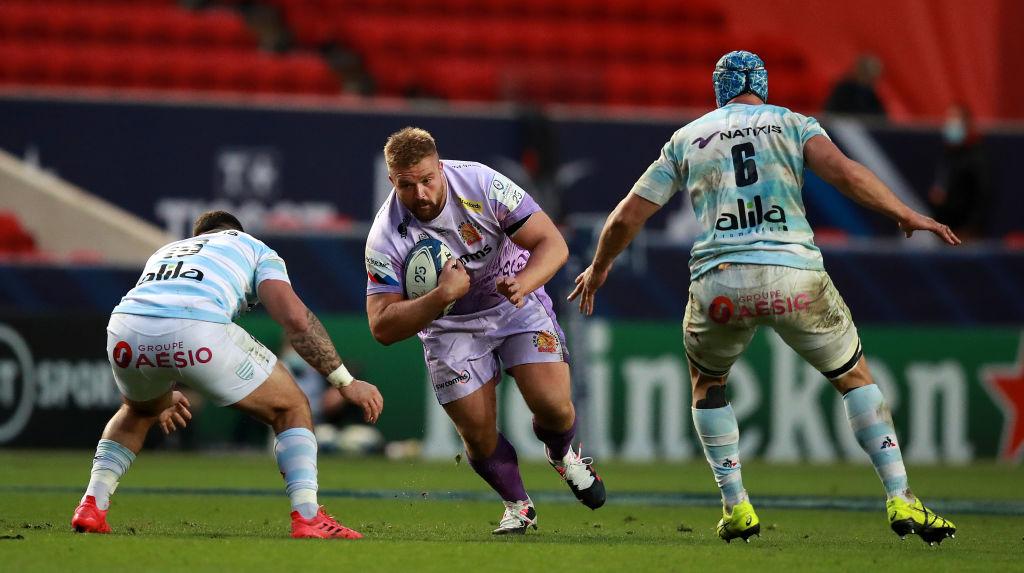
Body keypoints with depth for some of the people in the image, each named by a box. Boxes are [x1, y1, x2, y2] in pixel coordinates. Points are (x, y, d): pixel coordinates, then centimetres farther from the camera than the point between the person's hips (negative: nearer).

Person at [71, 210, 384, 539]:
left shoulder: (165, 251, 41)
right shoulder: (257, 250, 27)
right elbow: (296, 318, 10)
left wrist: (161, 397, 63)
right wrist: (346, 383, 15)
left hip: (124, 328, 5)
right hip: (197, 330, -5)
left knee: (139, 411, 39)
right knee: (291, 409, 16)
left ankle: (91, 506, 25)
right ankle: (307, 517, 1)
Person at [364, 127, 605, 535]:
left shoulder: (482, 185, -25)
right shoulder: (385, 238, -24)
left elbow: (552, 244, -21)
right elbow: (383, 328, -26)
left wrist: (522, 283, -41)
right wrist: (441, 296, -40)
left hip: (516, 303, 0)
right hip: (450, 327, 0)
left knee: (552, 404, -14)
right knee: (478, 434, -7)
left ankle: (562, 455, 22)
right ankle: (517, 506, 22)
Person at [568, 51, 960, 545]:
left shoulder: (686, 138, 19)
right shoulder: (790, 123, 14)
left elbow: (627, 217, 19)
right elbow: (843, 172, -6)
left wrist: (598, 269, 36)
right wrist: (905, 215, 2)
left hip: (718, 283, 1)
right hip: (794, 276, -1)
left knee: (707, 383, 29)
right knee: (855, 376, 18)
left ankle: (736, 507, 19)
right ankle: (900, 500, 5)